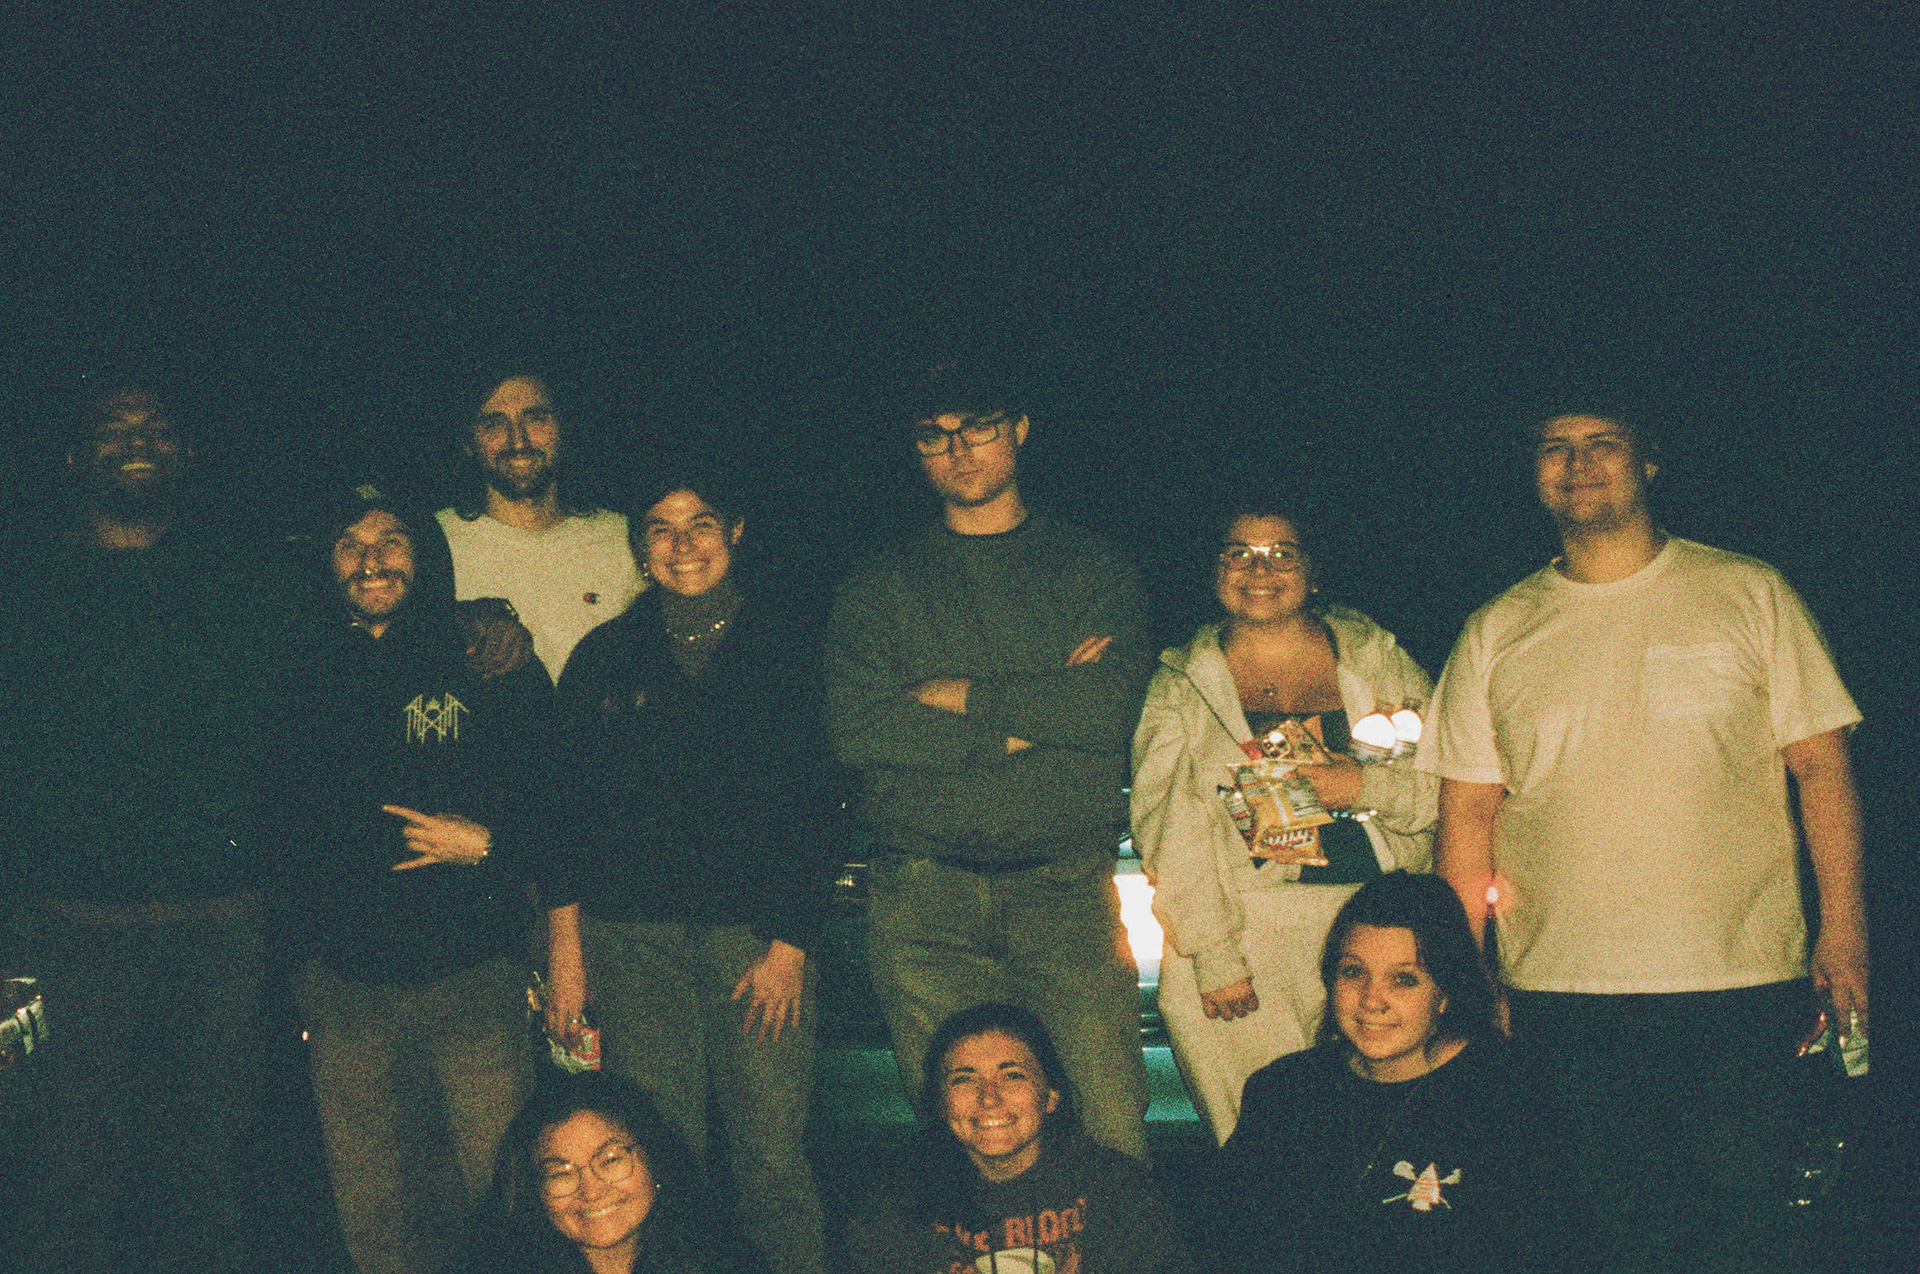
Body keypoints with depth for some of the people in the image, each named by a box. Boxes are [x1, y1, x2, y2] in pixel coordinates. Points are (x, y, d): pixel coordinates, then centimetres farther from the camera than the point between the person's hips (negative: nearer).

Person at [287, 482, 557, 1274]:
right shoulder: (313, 683, 10)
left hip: (477, 980, -2)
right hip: (347, 986, 3)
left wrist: (486, 846, -12)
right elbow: (287, 833, 13)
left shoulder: (494, 670, 3)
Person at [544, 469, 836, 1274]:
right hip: (634, 931, 1)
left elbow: (812, 806, 4)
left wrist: (791, 941, -5)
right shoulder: (604, 658, 14)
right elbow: (569, 811, 10)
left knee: (772, 1155, -6)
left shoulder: (784, 647, 8)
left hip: (756, 927, -1)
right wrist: (565, 947, 2)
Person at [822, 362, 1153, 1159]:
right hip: (923, 896, 1)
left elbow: (1114, 705, -5)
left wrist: (965, 696, -3)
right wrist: (1027, 723, -6)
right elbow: (855, 729, -3)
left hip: (1066, 884, 0)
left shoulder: (1090, 569, 12)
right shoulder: (879, 588, 13)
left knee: (1110, 1132, -7)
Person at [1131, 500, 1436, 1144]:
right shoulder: (1180, 686, 9)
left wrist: (1365, 784, -11)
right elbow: (1169, 831, 0)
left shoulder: (1376, 658, 13)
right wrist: (1213, 956, -10)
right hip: (1243, 935, -1)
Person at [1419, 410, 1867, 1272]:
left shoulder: (1750, 595, 6)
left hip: (1740, 981, -1)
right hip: (1560, 994, 1)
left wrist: (1843, 932, -4)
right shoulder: (1494, 634, 9)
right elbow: (1468, 811, 10)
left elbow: (1820, 764, 4)